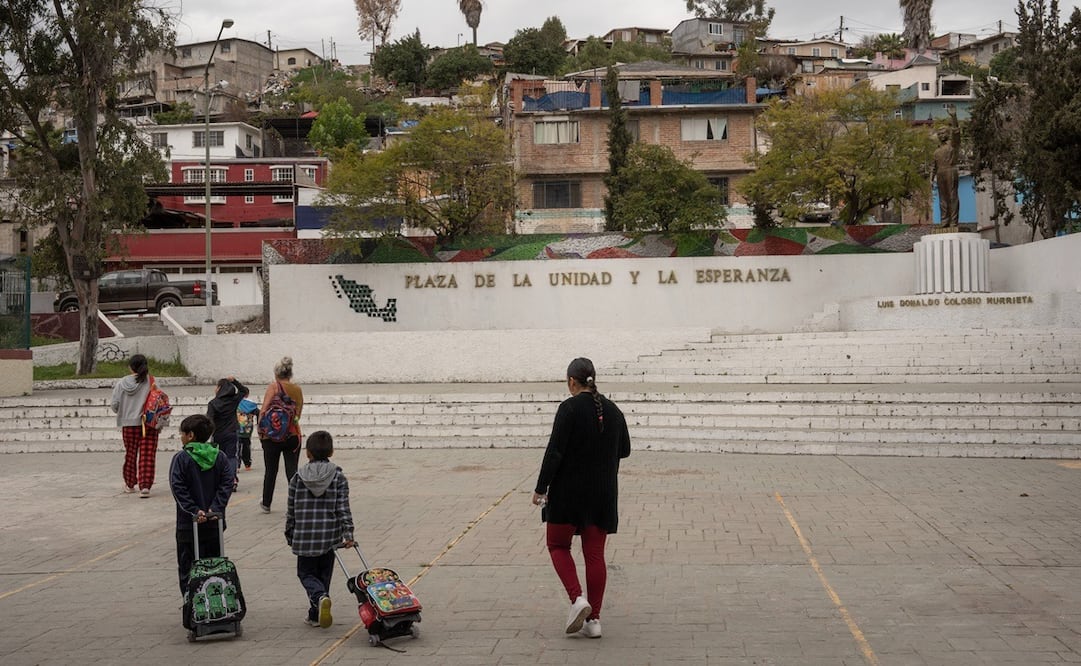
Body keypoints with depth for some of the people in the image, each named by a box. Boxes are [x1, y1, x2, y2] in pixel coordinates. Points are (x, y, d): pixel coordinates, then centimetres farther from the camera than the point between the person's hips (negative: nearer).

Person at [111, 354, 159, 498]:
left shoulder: (121, 383, -3)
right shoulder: (150, 383, -10)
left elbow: (115, 405, 1)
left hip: (128, 424, 2)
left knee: (130, 454, 17)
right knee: (147, 455, -1)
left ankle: (130, 484, 30)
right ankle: (145, 486, -11)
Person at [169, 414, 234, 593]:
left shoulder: (181, 458, -7)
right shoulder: (220, 457, 4)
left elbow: (178, 488, -14)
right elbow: (227, 484, -4)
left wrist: (194, 511, -15)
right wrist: (216, 508, -8)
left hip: (188, 524, -4)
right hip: (215, 523, 4)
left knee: (187, 567, 3)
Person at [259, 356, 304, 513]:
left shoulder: (274, 387, -7)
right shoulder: (298, 390, 6)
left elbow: (263, 411, -11)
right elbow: (298, 413, 10)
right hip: (293, 435, 2)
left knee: (270, 470, 12)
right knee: (292, 470, 3)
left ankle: (266, 504, 26)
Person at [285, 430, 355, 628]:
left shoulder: (298, 478, -1)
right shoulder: (338, 477, -3)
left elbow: (291, 510, 5)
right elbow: (343, 508, -8)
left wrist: (290, 534, 16)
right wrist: (348, 532, -5)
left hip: (304, 536, -1)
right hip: (329, 536, 1)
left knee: (306, 573, 10)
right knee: (323, 574, 14)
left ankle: (320, 597, -19)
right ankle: (316, 615, 16)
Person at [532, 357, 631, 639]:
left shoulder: (570, 408, -13)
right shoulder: (613, 410, 6)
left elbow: (554, 451, -16)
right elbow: (625, 449, 16)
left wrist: (540, 488, -10)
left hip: (569, 490, -5)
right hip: (604, 494, 5)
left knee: (559, 545, 12)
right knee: (595, 553, 7)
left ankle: (578, 598, -8)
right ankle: (594, 619, 5)